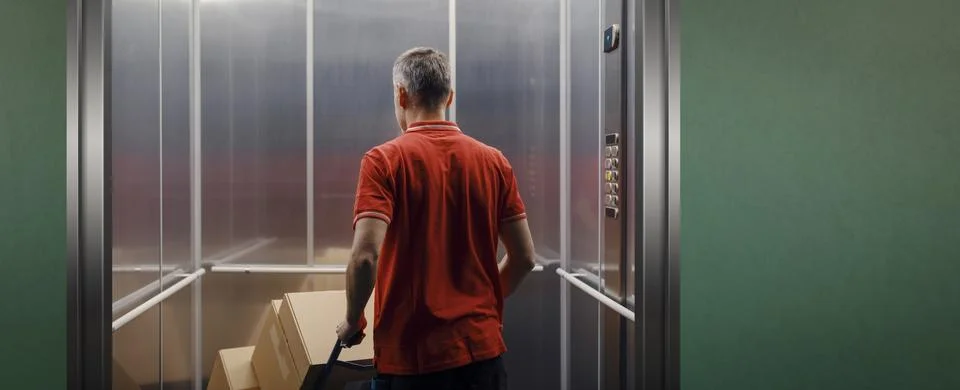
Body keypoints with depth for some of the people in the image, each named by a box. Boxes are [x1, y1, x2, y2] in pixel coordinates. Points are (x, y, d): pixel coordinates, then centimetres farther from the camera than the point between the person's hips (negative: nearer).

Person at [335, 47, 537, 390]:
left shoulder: (384, 160, -10)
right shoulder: (494, 162, 1)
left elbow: (365, 256, -21)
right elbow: (524, 257, 4)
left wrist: (353, 320, -4)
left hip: (412, 354, -3)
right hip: (482, 347, 4)